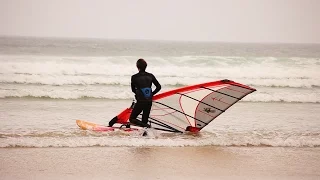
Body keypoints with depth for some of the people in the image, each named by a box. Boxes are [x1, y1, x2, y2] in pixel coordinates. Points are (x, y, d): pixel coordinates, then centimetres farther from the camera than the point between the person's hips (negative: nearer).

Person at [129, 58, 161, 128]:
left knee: (132, 119, 7)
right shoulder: (150, 76, 3)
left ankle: (145, 125, -18)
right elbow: (159, 87, 7)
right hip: (149, 102, 4)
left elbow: (133, 89, 9)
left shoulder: (134, 77, -5)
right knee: (145, 121, 14)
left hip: (140, 102, -4)